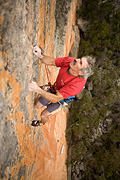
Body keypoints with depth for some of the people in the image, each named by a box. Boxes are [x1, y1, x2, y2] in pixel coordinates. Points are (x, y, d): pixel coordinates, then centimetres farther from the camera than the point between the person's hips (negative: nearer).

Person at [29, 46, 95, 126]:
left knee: (43, 115, 10)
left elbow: (56, 99, -44)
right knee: (37, 106, 18)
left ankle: (41, 123, 47)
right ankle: (49, 104, 52)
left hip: (62, 99, -5)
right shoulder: (69, 60, -32)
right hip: (54, 89, 5)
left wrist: (38, 89, -52)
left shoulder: (77, 84, -47)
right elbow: (51, 61, -15)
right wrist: (40, 55, -36)